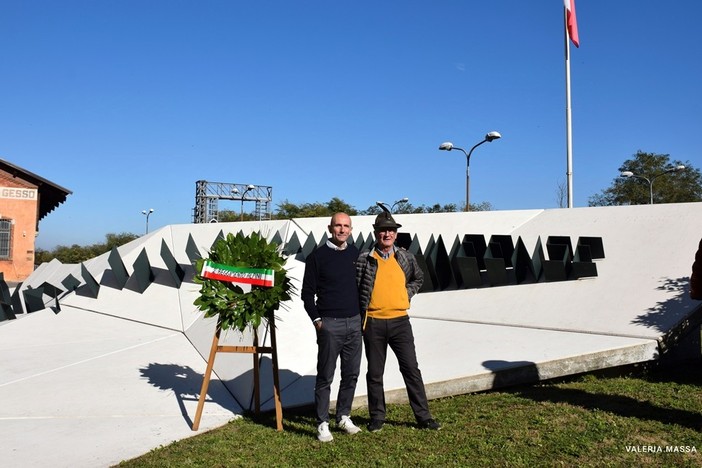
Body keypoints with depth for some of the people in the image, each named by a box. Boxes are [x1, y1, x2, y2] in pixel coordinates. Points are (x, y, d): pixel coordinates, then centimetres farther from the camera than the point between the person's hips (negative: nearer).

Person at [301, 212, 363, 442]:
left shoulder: (356, 253, 9)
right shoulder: (318, 256, -4)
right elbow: (307, 292, -2)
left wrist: (362, 315, 13)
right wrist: (317, 320, -7)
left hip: (354, 323, 5)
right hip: (330, 324, -5)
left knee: (351, 374, 10)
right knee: (325, 376, 1)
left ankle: (343, 417, 24)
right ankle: (322, 424, 9)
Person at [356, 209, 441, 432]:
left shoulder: (405, 257, 6)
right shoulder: (364, 259, -3)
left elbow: (418, 278, 23)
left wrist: (407, 295, 9)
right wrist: (361, 312, -3)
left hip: (399, 321, 2)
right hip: (373, 323, -2)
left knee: (411, 369, 4)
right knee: (375, 373, 9)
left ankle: (423, 416, 14)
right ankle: (377, 416, 23)